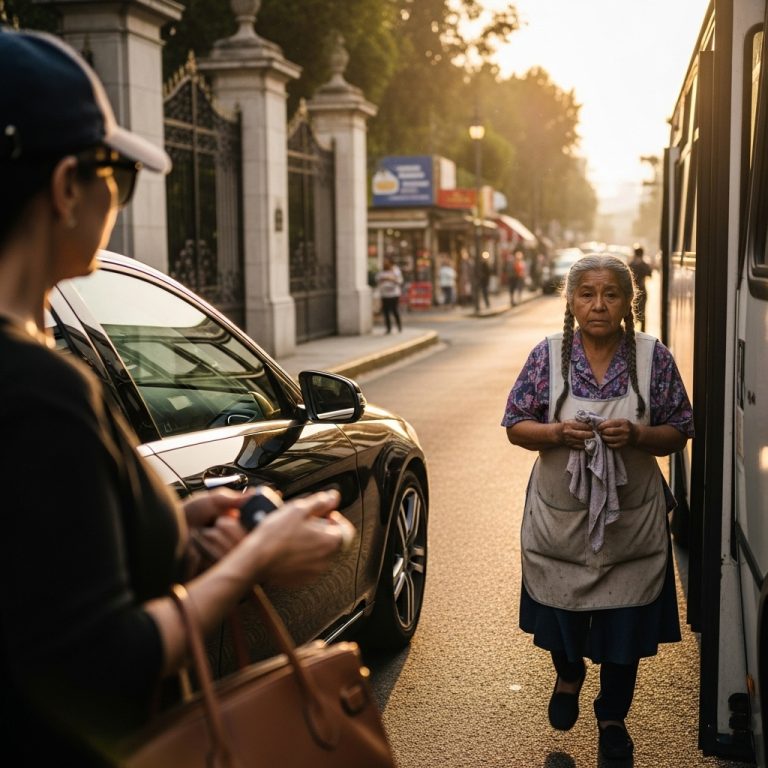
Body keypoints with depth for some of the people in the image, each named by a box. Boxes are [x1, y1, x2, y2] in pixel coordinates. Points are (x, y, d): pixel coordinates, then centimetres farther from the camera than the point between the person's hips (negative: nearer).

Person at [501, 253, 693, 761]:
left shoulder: (654, 358, -6)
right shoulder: (548, 355, -6)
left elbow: (679, 433, -1)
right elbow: (516, 426, -1)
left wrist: (637, 435, -21)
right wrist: (556, 433, -22)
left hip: (630, 520, 0)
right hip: (559, 514, 1)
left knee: (624, 621, 10)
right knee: (560, 607, 15)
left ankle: (613, 715, 34)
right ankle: (568, 676, 49)